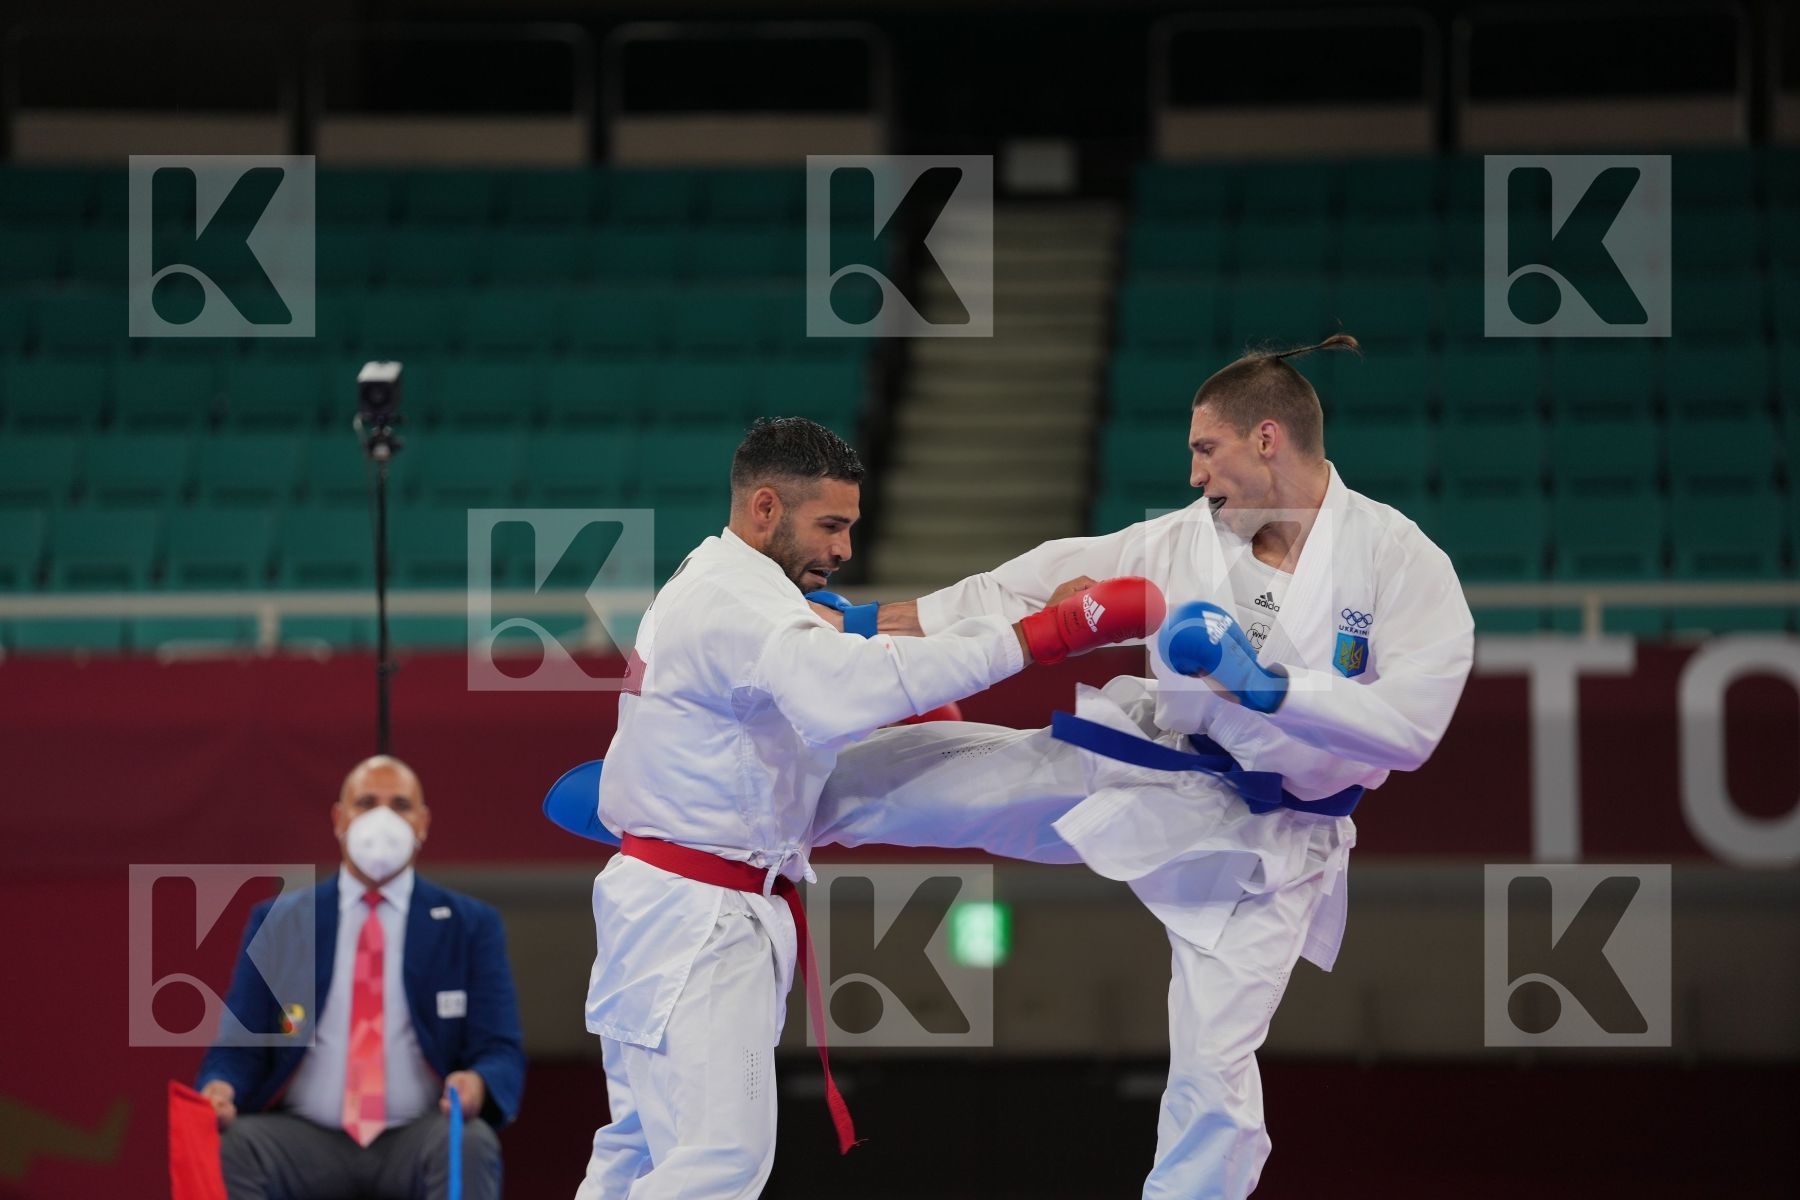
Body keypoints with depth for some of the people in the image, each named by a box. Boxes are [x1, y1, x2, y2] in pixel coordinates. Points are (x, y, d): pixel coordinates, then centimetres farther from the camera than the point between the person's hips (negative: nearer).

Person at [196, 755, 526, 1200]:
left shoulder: (470, 926, 11)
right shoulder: (276, 923, 13)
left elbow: (501, 1054, 4)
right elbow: (238, 1047, 9)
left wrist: (478, 1083, -22)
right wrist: (220, 1088, -17)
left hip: (419, 1141, -1)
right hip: (306, 1138, 1)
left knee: (471, 1146, -34)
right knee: (230, 1147, -30)